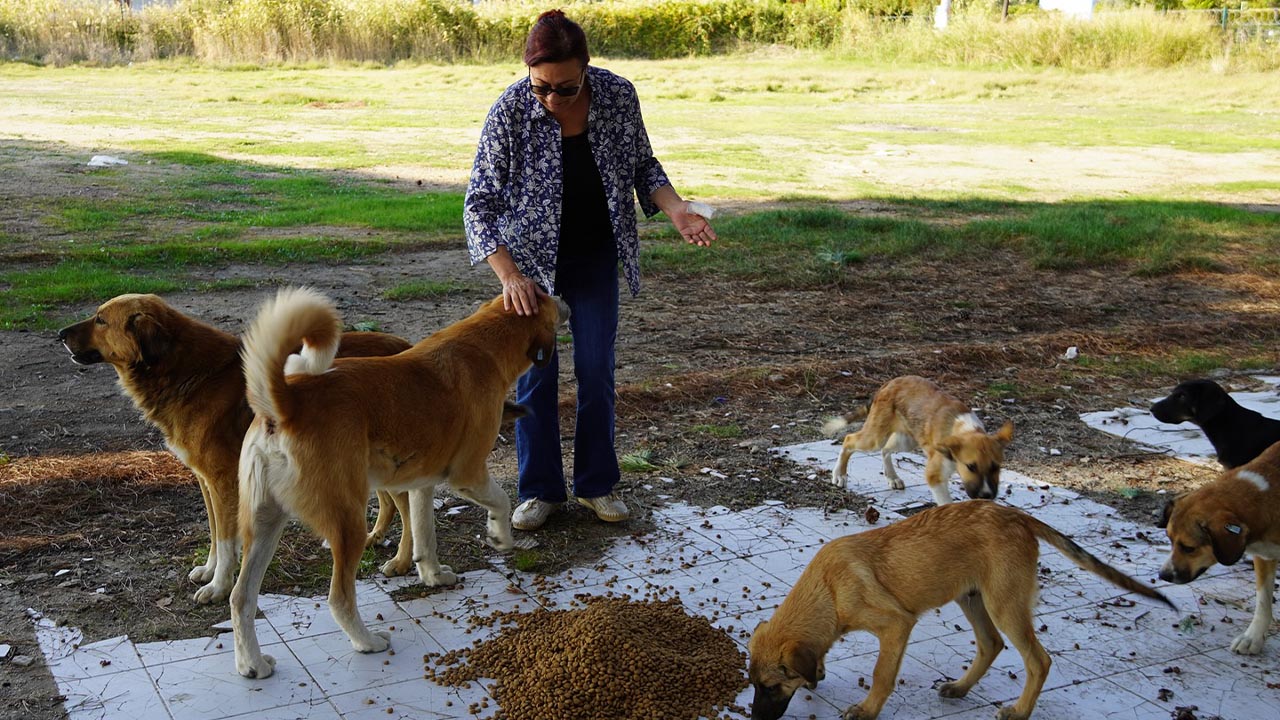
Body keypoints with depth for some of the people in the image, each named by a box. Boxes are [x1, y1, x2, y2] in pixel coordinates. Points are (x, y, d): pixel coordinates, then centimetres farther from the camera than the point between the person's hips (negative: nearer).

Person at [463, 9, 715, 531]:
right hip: (532, 258, -2)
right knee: (535, 375, 4)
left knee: (597, 370, 7)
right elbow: (480, 201, -18)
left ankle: (596, 484, 23)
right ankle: (540, 490, 19)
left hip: (596, 257, 2)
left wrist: (676, 210, -17)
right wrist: (508, 275, -29)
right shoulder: (510, 111, -22)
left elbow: (643, 165, 1)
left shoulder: (618, 95, -16)